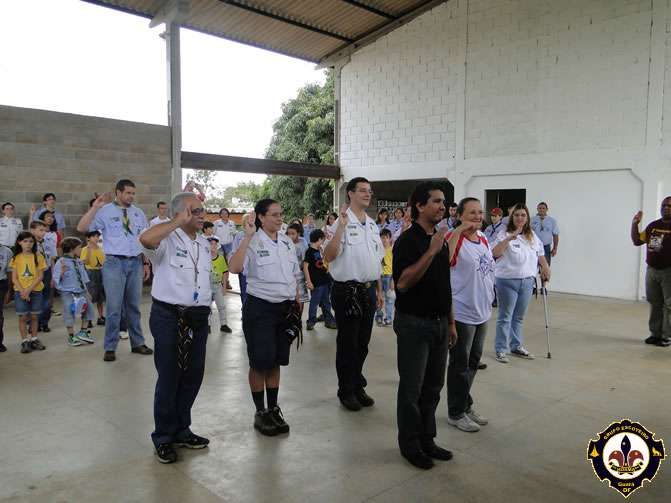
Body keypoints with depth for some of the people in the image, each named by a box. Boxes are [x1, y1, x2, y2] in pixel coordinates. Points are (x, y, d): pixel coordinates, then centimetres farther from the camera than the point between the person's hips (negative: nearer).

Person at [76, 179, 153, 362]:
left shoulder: (139, 213, 10)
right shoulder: (105, 211, -3)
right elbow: (81, 228, -13)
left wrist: (146, 263, 10)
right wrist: (95, 207, -20)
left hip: (135, 263, 4)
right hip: (114, 262, -4)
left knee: (133, 306, 14)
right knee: (114, 307, -3)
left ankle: (137, 343, 25)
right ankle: (110, 348, 10)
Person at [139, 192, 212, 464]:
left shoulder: (204, 243, 13)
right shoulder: (166, 239, -10)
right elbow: (146, 238, -34)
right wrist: (180, 222, -24)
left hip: (199, 318, 7)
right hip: (169, 317, -7)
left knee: (193, 377, 14)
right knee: (169, 378, 3)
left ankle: (181, 430, 32)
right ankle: (163, 438, 20)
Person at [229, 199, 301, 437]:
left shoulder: (287, 242, 9)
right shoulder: (253, 242, -10)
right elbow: (234, 268, -29)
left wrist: (297, 305, 15)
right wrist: (247, 236, -30)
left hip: (285, 307, 6)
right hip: (260, 308, -5)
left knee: (276, 362, 14)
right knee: (260, 362, 3)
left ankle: (273, 409, 27)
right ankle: (260, 413, 19)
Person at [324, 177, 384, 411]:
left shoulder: (373, 225, 12)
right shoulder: (342, 222, -11)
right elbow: (329, 255, -23)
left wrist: (379, 290, 18)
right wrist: (341, 227, -30)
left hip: (368, 290, 7)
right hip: (347, 290, -7)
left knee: (362, 343, 16)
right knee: (347, 343, 5)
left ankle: (358, 386, 31)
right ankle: (346, 391, 21)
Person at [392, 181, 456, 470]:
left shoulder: (441, 240, 11)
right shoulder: (407, 241, -14)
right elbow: (402, 283, -26)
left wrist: (451, 322, 16)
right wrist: (431, 251, -28)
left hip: (439, 324, 8)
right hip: (414, 324, -7)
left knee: (433, 387, 15)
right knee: (412, 388, 4)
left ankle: (427, 439, 29)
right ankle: (409, 444, 19)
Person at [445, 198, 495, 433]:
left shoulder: (483, 239, 8)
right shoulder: (455, 238, -17)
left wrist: (489, 300, 20)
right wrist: (458, 230, -36)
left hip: (481, 312, 8)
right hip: (461, 313, -8)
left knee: (473, 362, 19)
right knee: (460, 365, 4)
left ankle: (466, 405, 35)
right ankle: (456, 413, 18)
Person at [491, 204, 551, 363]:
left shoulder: (532, 236, 12)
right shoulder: (504, 234, -8)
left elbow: (540, 254, 25)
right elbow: (495, 253, -21)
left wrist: (545, 268, 16)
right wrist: (509, 239, -26)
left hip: (527, 281, 6)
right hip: (507, 281, -5)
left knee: (519, 317, 16)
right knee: (505, 317, 0)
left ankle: (517, 346, 28)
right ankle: (501, 350, 8)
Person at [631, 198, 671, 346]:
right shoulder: (653, 226, 9)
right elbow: (637, 241, 12)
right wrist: (635, 224, 2)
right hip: (652, 270, 5)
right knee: (654, 304, 11)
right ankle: (655, 333, 20)